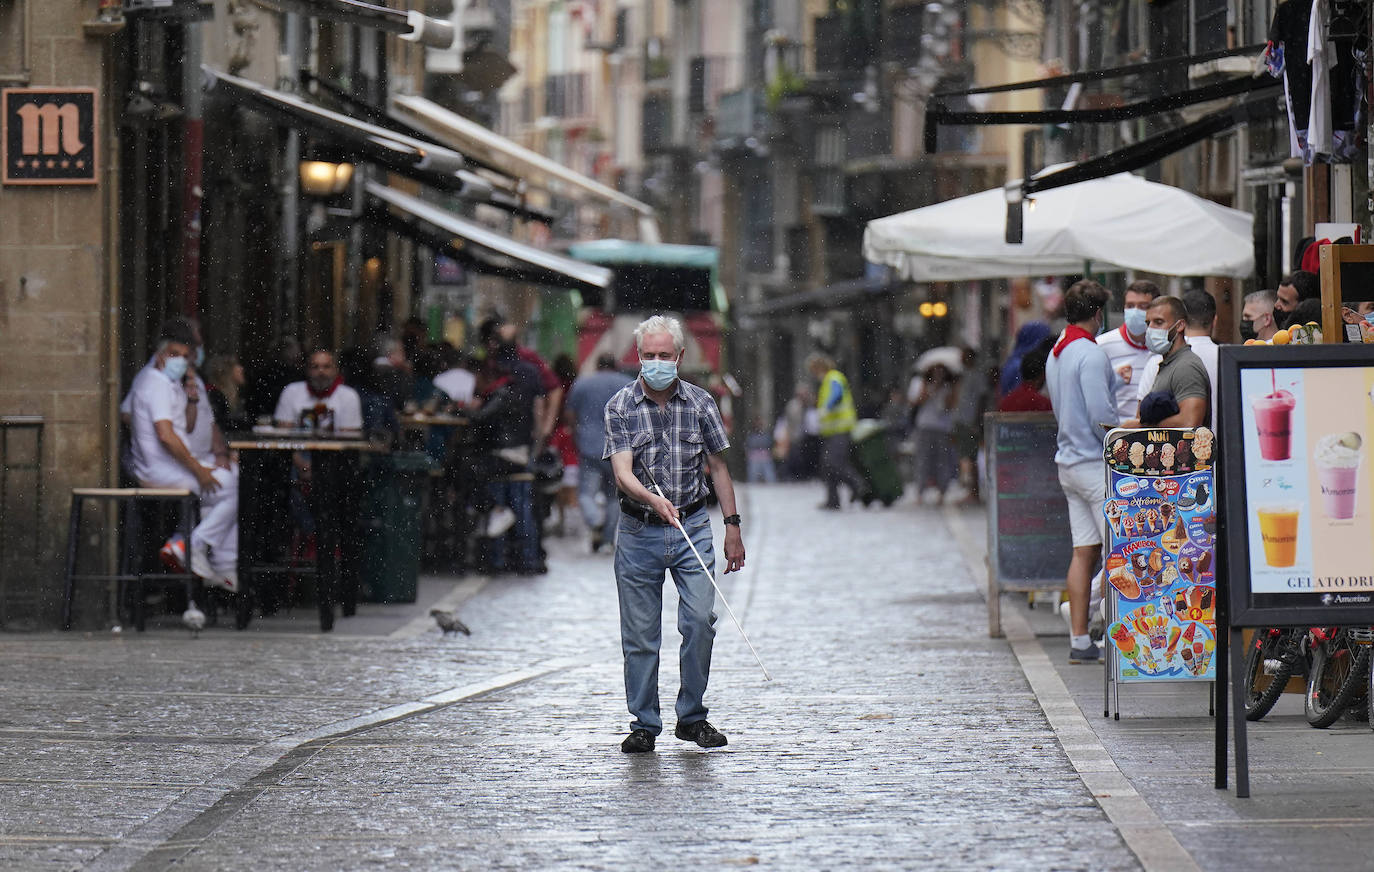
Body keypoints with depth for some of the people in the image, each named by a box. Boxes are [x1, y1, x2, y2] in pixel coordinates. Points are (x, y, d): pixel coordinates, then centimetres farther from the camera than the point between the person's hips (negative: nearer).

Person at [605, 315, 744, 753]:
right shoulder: (621, 406, -4)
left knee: (700, 621, -11)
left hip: (692, 526, 1)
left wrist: (732, 527, 7)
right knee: (639, 634, 2)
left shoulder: (700, 403, 3)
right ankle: (644, 725, 13)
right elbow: (622, 473, -15)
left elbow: (718, 467, 11)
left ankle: (692, 716, 4)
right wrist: (653, 499, -34)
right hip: (639, 532, -1)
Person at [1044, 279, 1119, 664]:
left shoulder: (1055, 354, 15)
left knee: (1084, 551, 8)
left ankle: (1079, 640, 7)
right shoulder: (1091, 355, -15)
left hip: (1068, 459, 9)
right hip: (1095, 463, -9)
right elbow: (1102, 416, -20)